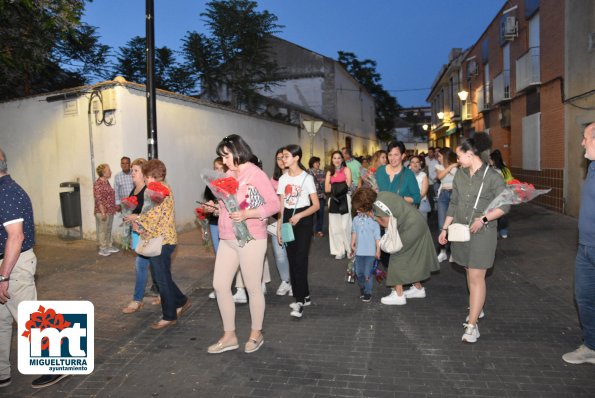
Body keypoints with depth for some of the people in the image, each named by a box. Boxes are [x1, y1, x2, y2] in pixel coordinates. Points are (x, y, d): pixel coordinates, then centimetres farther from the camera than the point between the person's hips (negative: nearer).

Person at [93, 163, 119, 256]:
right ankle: (102, 249, 11)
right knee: (103, 230, 2)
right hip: (103, 212, -9)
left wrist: (114, 207, 20)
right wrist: (103, 213, -21)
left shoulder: (107, 182, 11)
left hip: (110, 211, 9)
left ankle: (109, 246, 27)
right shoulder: (98, 184, -17)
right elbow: (99, 200, -20)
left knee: (108, 230, 17)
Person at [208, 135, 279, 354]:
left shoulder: (256, 174, -9)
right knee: (220, 285, 7)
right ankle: (229, 336, 22)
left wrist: (247, 214, -24)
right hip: (227, 239, 7)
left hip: (251, 239, -7)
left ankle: (256, 333, 26)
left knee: (253, 288, 6)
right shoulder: (229, 175, 10)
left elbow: (274, 204, -14)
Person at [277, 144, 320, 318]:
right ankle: (304, 296, 21)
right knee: (292, 260, 7)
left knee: (300, 260, -10)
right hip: (288, 219, 5)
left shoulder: (307, 178, -6)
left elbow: (316, 205, -7)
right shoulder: (283, 179, 7)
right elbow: (281, 206, 9)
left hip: (304, 220, -5)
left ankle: (300, 300, -5)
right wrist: (278, 228, 4)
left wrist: (299, 216, -20)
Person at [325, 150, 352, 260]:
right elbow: (326, 189, 5)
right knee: (335, 227, 3)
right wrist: (339, 186, -4)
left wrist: (333, 186, -1)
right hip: (333, 200, 4)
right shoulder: (329, 172, 15)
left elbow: (348, 185, -6)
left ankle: (350, 250, 4)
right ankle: (339, 251, 11)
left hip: (344, 200, -4)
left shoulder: (346, 170, 5)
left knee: (345, 226, -8)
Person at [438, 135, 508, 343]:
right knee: (469, 273, 14)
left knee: (476, 277, -6)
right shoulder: (460, 174, 7)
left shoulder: (492, 177, -10)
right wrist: (445, 228, 11)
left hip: (482, 233, -5)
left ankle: (472, 325, -2)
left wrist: (484, 219, -22)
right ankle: (477, 309, 32)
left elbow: (504, 206, -8)